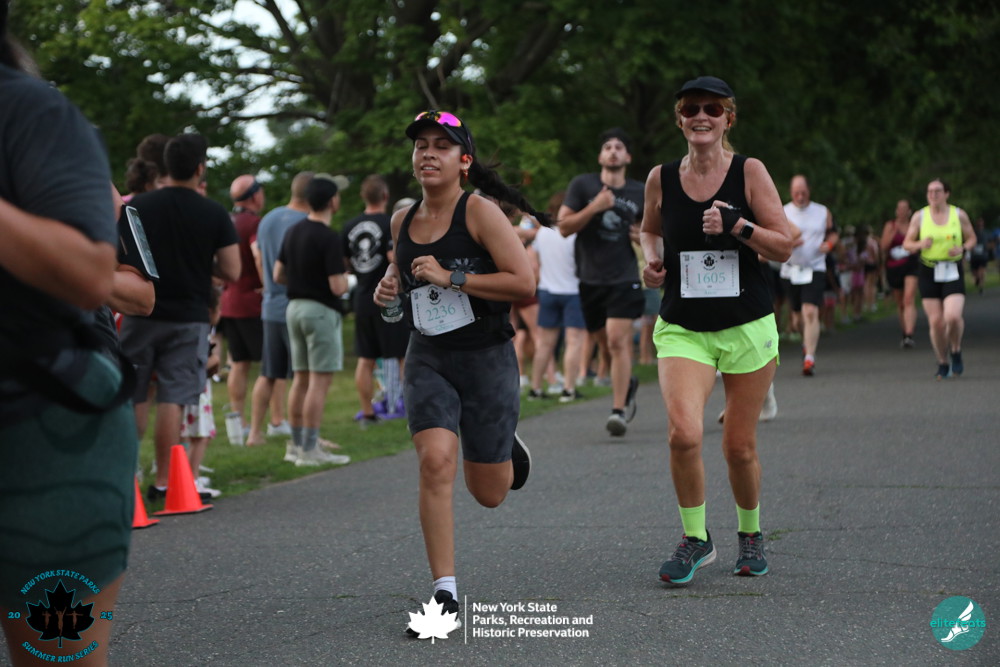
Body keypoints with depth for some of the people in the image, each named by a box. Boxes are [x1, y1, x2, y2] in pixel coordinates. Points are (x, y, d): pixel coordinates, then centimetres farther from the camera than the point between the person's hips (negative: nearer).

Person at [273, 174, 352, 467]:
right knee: (320, 381, -5)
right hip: (321, 311, -8)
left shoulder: (293, 232, 8)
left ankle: (297, 444, 17)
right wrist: (345, 279, 1)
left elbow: (278, 274, 13)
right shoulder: (329, 238, -17)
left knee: (300, 379, 13)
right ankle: (310, 450, -6)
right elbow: (337, 287, -20)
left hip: (295, 307, 8)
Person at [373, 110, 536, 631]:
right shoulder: (403, 220, 4)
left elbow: (525, 283, -19)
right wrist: (390, 283, 4)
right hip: (428, 359, 3)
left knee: (488, 493, 7)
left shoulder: (481, 212, -12)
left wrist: (451, 278, -22)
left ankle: (507, 450, 46)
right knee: (435, 461, -21)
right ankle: (445, 593, -14)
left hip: (487, 358, -3)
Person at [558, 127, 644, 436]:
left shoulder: (640, 192, 7)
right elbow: (564, 226, -5)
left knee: (618, 341, -15)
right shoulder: (582, 185, 1)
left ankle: (619, 410, -14)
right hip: (590, 280, 1)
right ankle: (628, 383, 42)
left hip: (624, 279, -1)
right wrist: (594, 208, -18)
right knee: (607, 341, 13)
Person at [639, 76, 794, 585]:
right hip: (682, 329, 1)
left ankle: (750, 534, 33)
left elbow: (784, 247, -3)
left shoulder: (749, 172, -4)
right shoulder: (661, 178, 3)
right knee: (683, 433, -20)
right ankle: (695, 538, 2)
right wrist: (652, 259, 2)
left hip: (748, 328, -1)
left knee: (739, 447, 5)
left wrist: (737, 226, -18)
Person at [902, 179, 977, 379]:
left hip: (953, 272, -1)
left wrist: (963, 248, -9)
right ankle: (943, 364, 15)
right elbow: (907, 243, 6)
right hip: (929, 273, 1)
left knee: (953, 317, -19)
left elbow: (972, 238, 12)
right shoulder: (919, 216, 3)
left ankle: (956, 351, 10)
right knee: (936, 322, -3)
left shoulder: (959, 215, 3)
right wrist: (920, 244, -16)